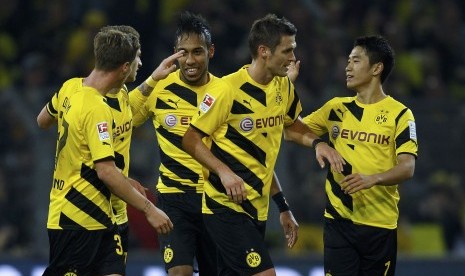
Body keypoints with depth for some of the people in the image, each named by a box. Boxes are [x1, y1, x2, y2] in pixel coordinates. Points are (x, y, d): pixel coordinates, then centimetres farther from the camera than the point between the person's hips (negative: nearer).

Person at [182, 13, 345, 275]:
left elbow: (291, 124, 27)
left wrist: (317, 142, 7)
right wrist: (224, 172, -23)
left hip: (258, 208, 8)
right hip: (227, 205, -8)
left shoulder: (284, 86, 6)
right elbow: (191, 139, -10)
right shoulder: (229, 90, -15)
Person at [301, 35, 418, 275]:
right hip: (338, 218, 2)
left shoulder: (399, 114, -2)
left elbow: (407, 168, -12)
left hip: (380, 223, -2)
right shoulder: (336, 107, 10)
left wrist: (373, 179, -28)